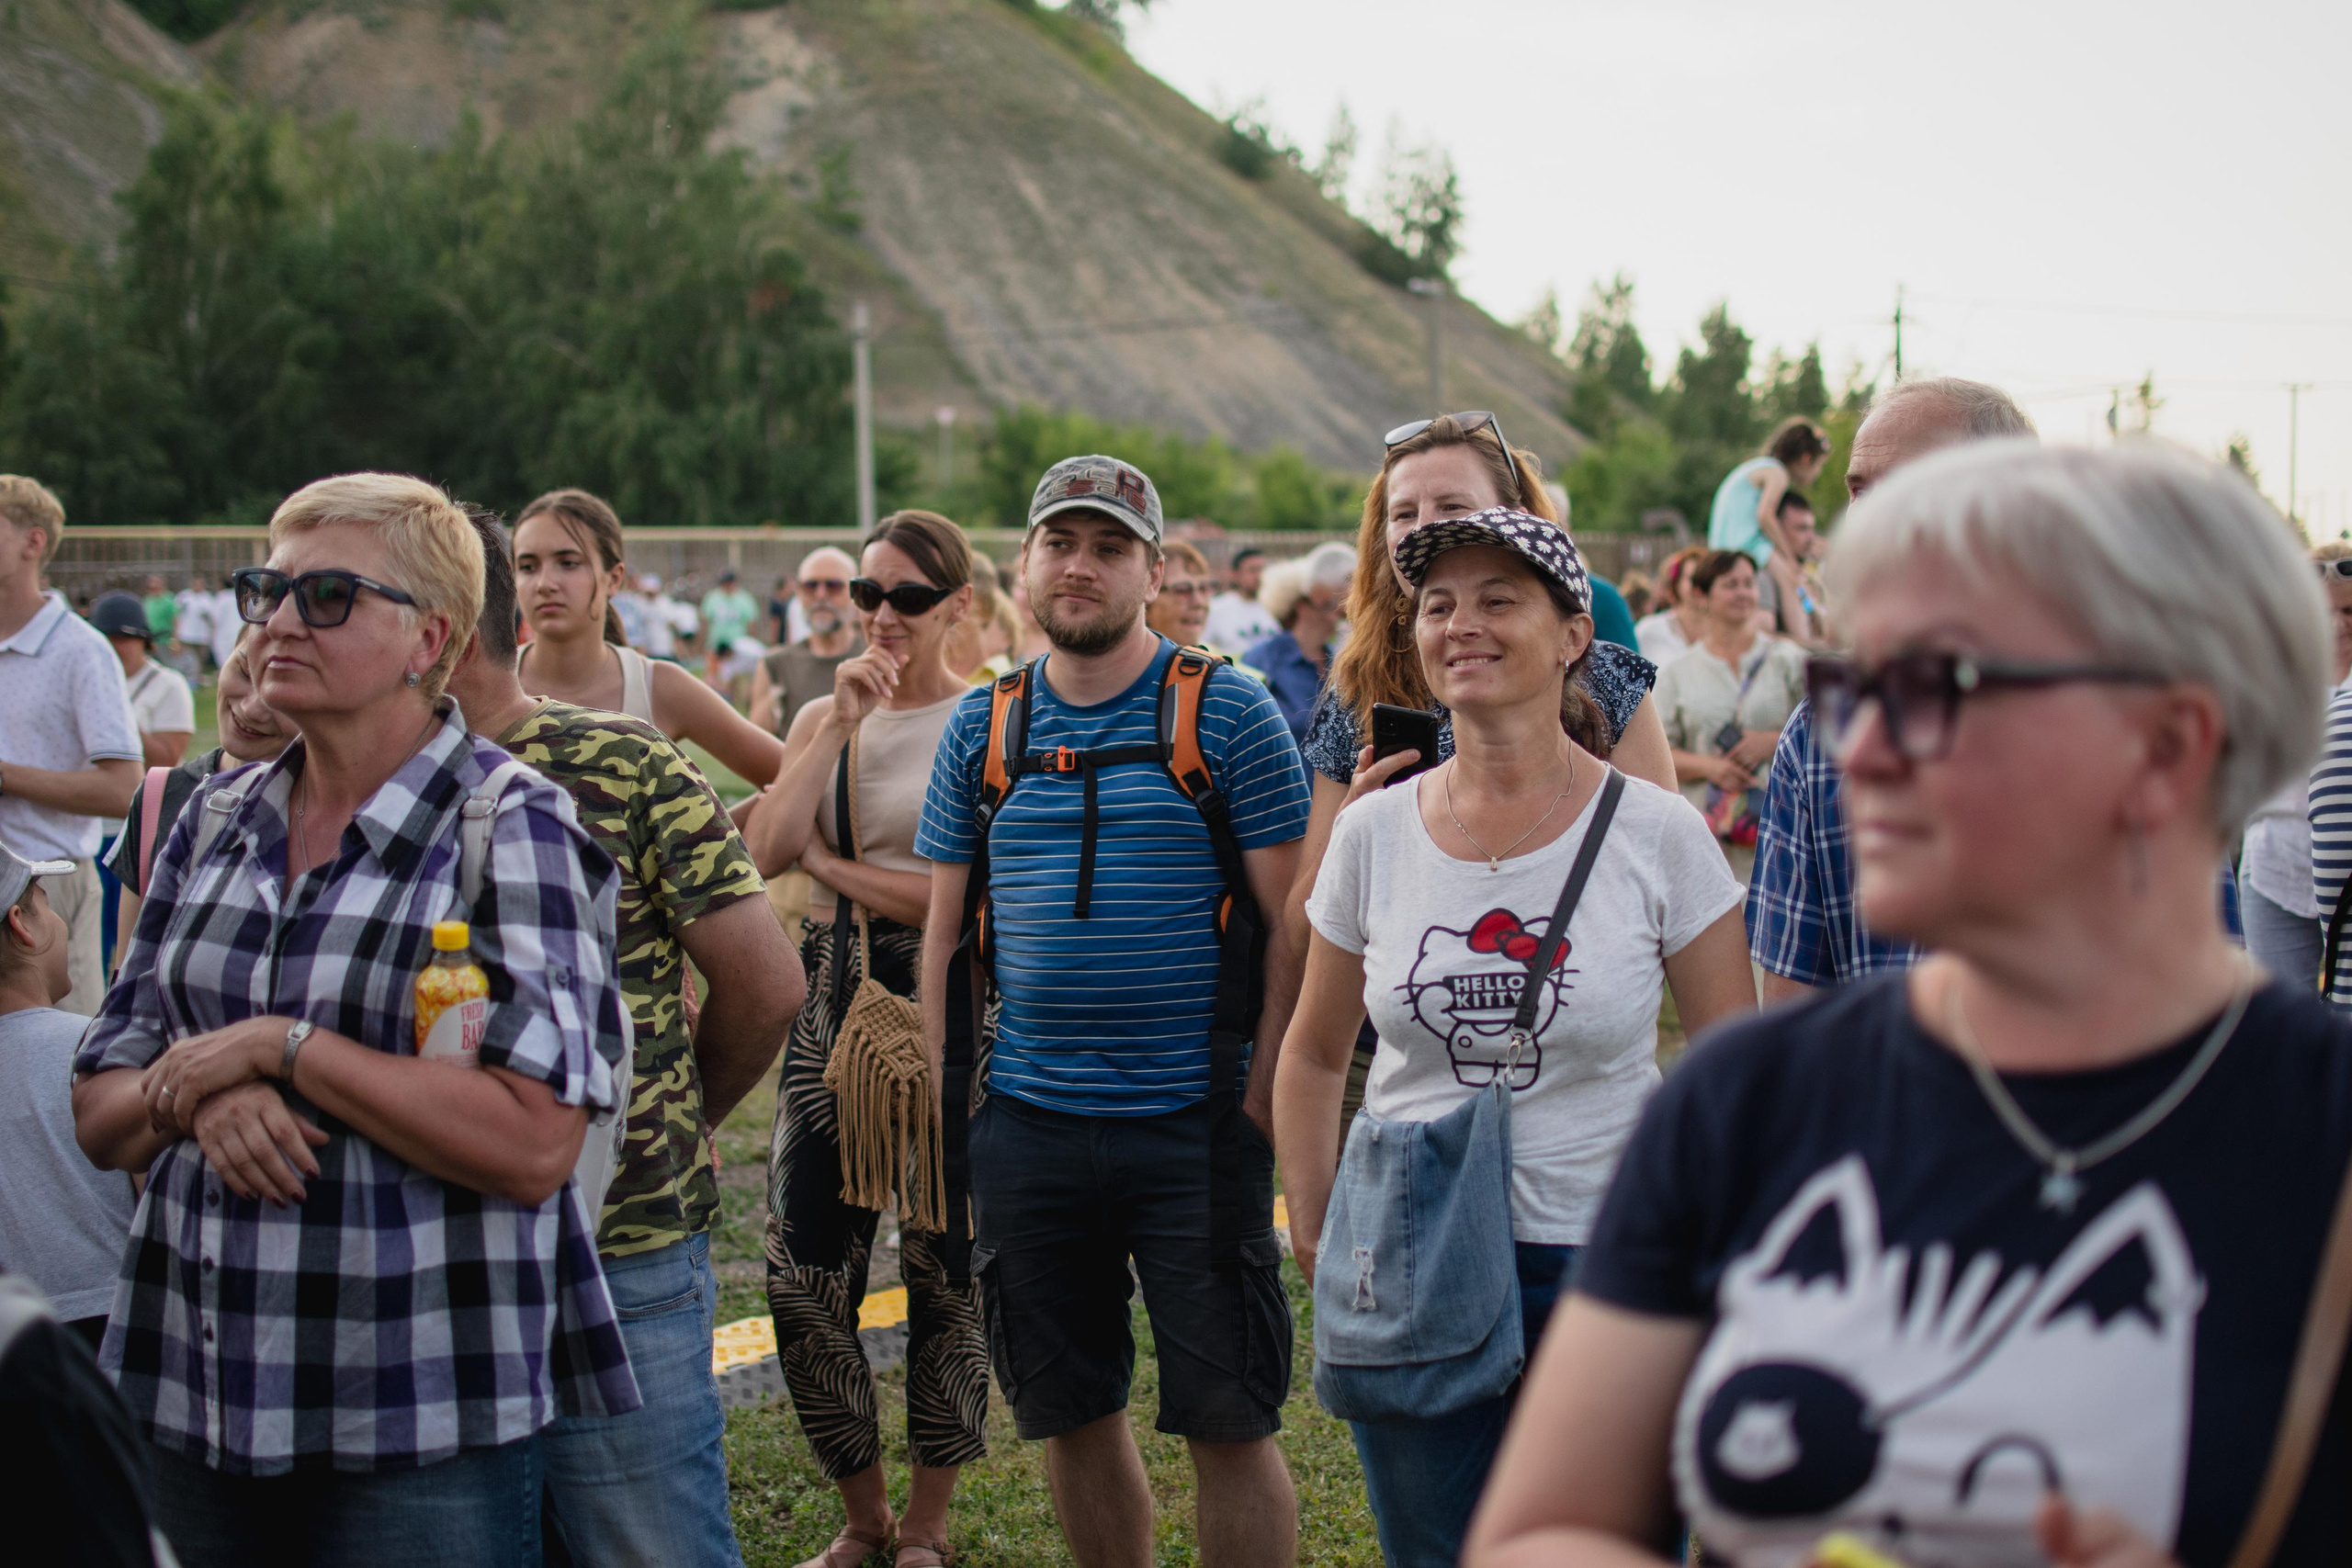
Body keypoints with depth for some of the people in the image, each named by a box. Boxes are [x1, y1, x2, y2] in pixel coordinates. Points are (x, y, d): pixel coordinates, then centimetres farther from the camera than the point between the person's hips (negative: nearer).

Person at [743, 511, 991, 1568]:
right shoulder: (825, 720, 12)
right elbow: (765, 852, -4)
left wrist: (832, 865, -5)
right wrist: (840, 724, -9)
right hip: (833, 1002, 5)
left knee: (945, 1269, 3)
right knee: (802, 1272, 1)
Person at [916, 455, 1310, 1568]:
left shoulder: (1227, 712, -3)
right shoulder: (982, 727, 8)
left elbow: (1292, 922, -4)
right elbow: (946, 932, 12)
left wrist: (1263, 1098, -10)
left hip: (1192, 1127, -4)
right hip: (1026, 1129, 4)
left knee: (1226, 1418, 0)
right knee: (1071, 1415, 12)